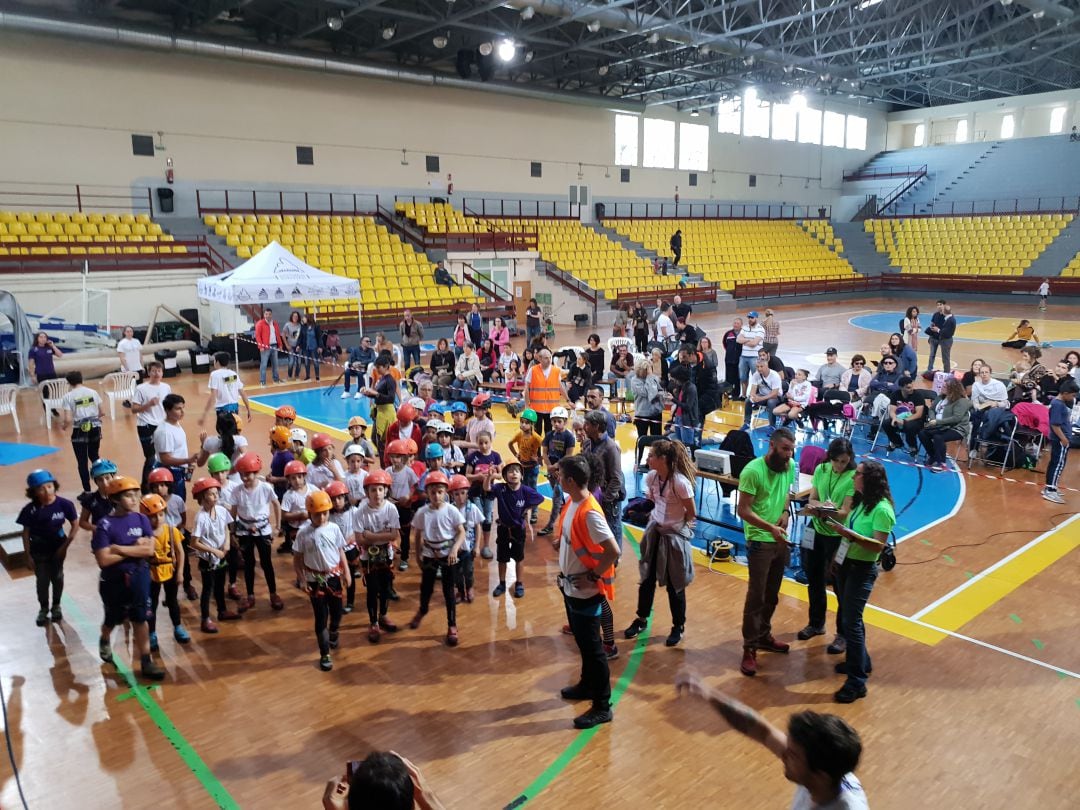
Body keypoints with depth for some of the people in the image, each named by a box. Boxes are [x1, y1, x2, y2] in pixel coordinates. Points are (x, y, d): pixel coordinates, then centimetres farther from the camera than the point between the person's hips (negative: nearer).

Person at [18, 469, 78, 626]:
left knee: (57, 578, 14)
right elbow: (26, 533, -8)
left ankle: (56, 606, 37)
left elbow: (75, 525, -8)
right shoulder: (30, 510, -19)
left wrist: (65, 546, -10)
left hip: (58, 549, 0)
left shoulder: (64, 504, -19)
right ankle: (43, 609, 33)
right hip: (39, 551, 0)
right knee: (42, 581, 10)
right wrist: (28, 555, -5)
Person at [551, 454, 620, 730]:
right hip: (571, 586, 9)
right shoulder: (571, 502, 1)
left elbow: (613, 551, -28)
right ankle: (587, 685, 42)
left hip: (586, 591, -9)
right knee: (581, 640, 23)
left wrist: (593, 576, -20)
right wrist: (559, 542, 0)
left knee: (592, 646, 2)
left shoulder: (590, 513, -27)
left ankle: (602, 706, 14)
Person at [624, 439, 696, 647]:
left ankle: (678, 627, 29)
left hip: (674, 536, -6)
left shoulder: (680, 482, -26)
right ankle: (641, 619, 35)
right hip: (654, 532, 6)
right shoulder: (651, 477, -7)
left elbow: (692, 513, -12)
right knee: (647, 578, 16)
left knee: (674, 584, 9)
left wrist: (679, 525, 2)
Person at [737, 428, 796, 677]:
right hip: (760, 541, -7)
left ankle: (764, 636, 36)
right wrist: (770, 528, -30)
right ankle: (749, 649, 10)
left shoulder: (790, 467, 1)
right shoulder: (752, 471, -21)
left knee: (772, 594, 18)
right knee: (756, 596, -1)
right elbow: (743, 510, -20)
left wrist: (786, 512, -2)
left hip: (781, 540, 7)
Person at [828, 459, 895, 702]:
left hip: (862, 570, -9)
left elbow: (878, 545, -24)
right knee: (848, 617, 19)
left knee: (851, 622, -8)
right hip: (845, 565, 9)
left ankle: (857, 681, -1)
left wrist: (850, 534, -33)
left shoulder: (882, 509, -19)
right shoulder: (861, 502, 6)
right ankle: (860, 661, 36)